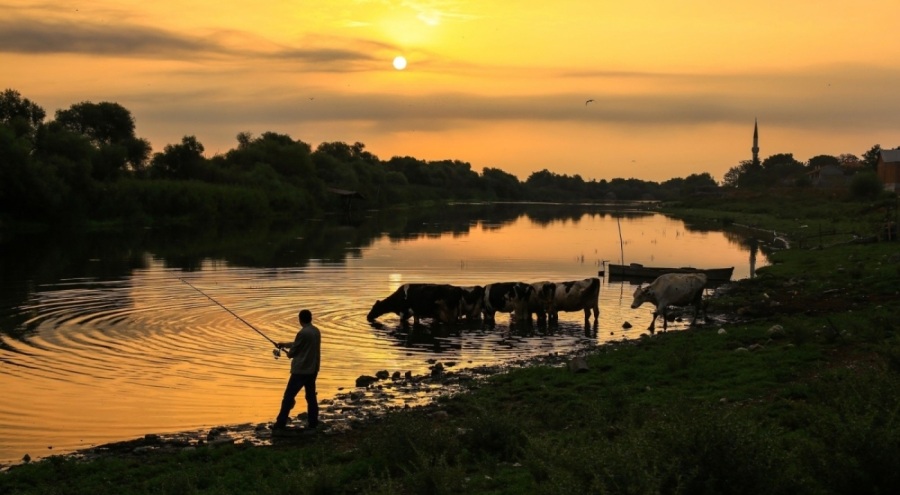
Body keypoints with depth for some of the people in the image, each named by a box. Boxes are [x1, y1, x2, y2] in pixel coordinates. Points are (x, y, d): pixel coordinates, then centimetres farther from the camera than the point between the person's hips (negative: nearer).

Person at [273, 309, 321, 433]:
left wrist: (288, 353, 15)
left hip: (300, 370, -8)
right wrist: (285, 344, 26)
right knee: (311, 396, 12)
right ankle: (312, 424, 11)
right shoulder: (316, 332, 8)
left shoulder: (303, 333, -17)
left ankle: (280, 424, 1)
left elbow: (293, 351, -8)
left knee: (288, 397, -1)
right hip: (312, 370, 8)